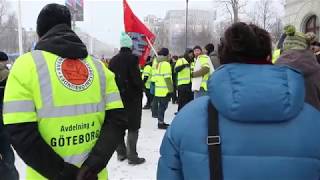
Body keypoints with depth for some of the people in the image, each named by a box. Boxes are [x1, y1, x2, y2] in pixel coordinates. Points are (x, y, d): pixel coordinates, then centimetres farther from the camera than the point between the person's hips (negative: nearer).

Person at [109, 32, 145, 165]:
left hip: (118, 96, 7)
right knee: (133, 127, 0)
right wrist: (141, 88, 0)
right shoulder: (132, 58, -13)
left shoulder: (113, 60, 7)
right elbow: (136, 78, -18)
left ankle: (121, 153, 23)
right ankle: (132, 156, 2)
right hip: (132, 97, -6)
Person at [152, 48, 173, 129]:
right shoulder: (166, 64, -11)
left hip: (158, 90, 9)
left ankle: (161, 121, 23)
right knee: (163, 106, -3)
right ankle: (160, 123, 1)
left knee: (161, 105, 15)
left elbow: (155, 76, 18)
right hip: (164, 90, -9)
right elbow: (167, 78, -18)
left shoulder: (158, 64, 16)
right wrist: (170, 89, -17)